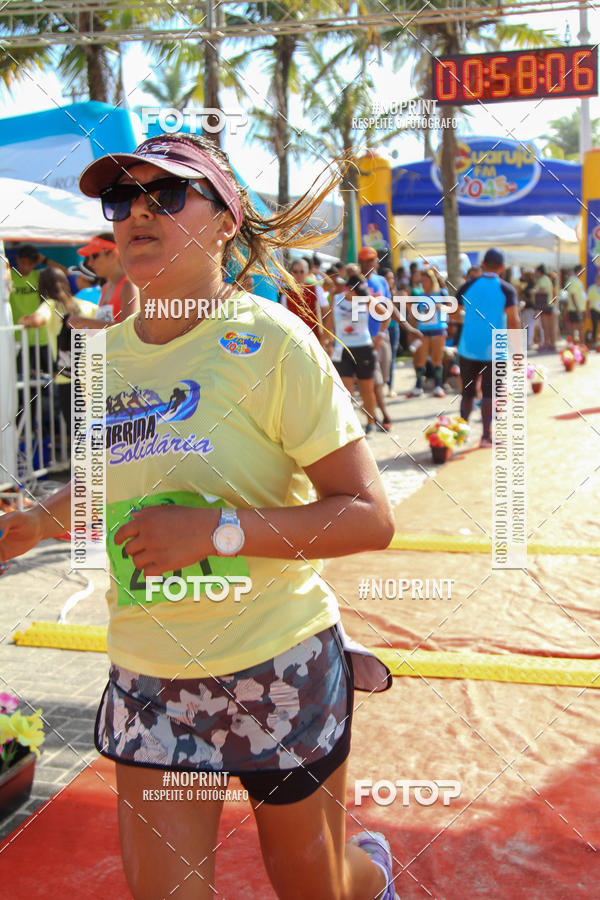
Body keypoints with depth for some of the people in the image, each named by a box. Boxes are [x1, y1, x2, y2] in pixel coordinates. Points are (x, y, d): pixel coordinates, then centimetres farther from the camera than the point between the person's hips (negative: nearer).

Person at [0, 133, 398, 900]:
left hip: (278, 664, -4)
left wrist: (218, 528, -26)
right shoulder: (104, 353, 2)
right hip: (145, 679, 4)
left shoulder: (268, 342, -14)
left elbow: (369, 517, -17)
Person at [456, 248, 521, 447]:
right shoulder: (507, 290, -5)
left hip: (468, 348, 2)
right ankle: (486, 435, 4)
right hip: (494, 350, -2)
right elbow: (513, 322, -12)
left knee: (467, 392, 14)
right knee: (489, 393, 4)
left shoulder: (467, 287, 0)